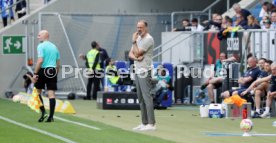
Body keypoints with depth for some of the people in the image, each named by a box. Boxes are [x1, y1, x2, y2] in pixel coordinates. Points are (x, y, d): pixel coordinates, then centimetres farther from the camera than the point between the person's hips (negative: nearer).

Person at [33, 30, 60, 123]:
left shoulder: (41, 46, -6)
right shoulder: (54, 47, 14)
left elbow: (40, 60, -17)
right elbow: (58, 63, 16)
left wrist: (35, 73, -15)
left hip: (43, 70, -5)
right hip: (53, 71, 5)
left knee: (38, 91, 12)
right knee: (51, 93, 1)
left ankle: (43, 112, 2)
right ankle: (51, 116, -2)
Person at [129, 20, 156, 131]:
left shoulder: (148, 39, -11)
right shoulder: (138, 38, 17)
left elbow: (137, 53, -15)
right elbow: (131, 54, 13)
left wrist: (134, 41, -6)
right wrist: (136, 58, -8)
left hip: (144, 71, -9)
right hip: (137, 71, 9)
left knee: (147, 97, -13)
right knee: (140, 98, 9)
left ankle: (151, 124, -16)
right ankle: (144, 123, 13)